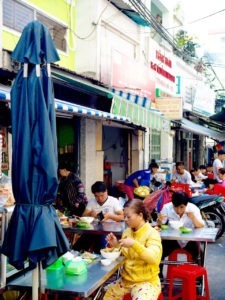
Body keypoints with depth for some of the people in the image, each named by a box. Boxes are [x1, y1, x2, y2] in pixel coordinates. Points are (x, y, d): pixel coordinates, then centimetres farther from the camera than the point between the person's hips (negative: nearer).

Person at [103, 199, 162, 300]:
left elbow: (154, 258, -26)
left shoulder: (152, 234, -12)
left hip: (146, 282, -6)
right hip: (126, 279, 6)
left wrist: (134, 244, -34)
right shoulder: (127, 232, 5)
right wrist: (116, 245, -5)